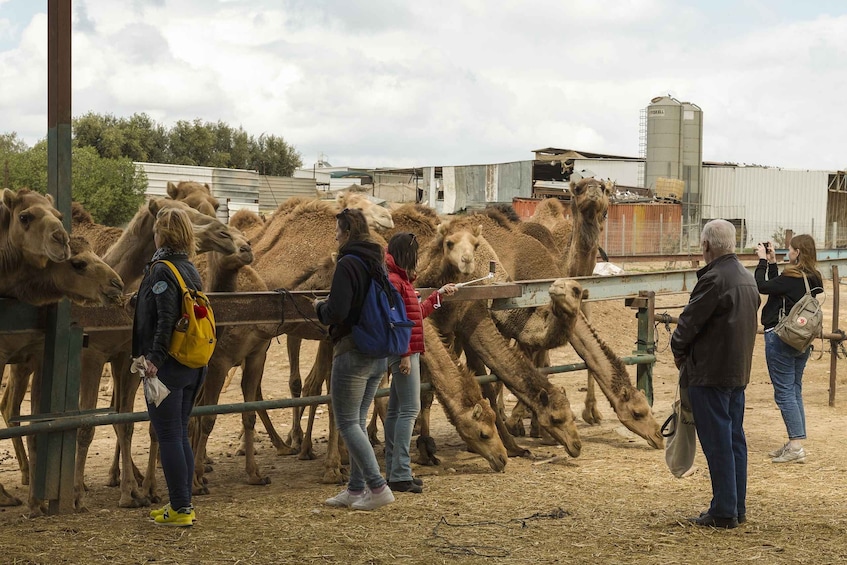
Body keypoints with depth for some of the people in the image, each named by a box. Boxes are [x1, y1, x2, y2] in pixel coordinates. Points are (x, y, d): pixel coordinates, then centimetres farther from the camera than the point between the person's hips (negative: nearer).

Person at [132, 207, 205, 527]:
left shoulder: (161, 270, -14)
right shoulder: (190, 269, 11)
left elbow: (166, 319, -23)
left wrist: (154, 358, -24)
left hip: (167, 368, -8)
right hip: (193, 367, 8)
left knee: (169, 437, -2)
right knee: (181, 435, 15)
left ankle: (180, 509, 1)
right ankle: (183, 504, 20)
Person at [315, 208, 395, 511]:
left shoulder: (347, 264, -16)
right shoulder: (378, 262, 11)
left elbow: (336, 312, -22)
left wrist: (320, 307, 0)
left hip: (352, 353, -9)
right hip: (379, 355, 9)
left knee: (347, 423, -2)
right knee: (358, 421, 15)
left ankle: (378, 488, -6)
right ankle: (356, 489, 19)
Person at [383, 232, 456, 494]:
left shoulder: (402, 280, 19)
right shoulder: (393, 281, -14)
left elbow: (418, 313, 28)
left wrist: (439, 294, 35)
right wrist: (404, 354, -22)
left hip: (408, 353, 11)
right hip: (404, 354, -11)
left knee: (396, 410, 12)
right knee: (409, 409, -11)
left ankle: (394, 472, 17)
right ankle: (400, 475, -12)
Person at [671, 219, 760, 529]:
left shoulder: (714, 278, -19)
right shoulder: (748, 279, 11)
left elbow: (690, 321, -15)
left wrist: (678, 350, 4)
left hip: (710, 372, -9)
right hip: (739, 372, 9)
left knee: (717, 441, -4)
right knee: (735, 438, 14)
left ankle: (723, 511, 0)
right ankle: (737, 507, 20)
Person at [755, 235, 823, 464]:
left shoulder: (792, 278, -19)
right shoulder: (813, 279, 7)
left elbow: (762, 286, -13)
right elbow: (777, 286, 14)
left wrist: (763, 261, -3)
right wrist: (772, 263, 14)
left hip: (780, 338, -9)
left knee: (784, 392, -5)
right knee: (795, 390, 14)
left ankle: (796, 446, -8)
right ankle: (795, 444, 17)